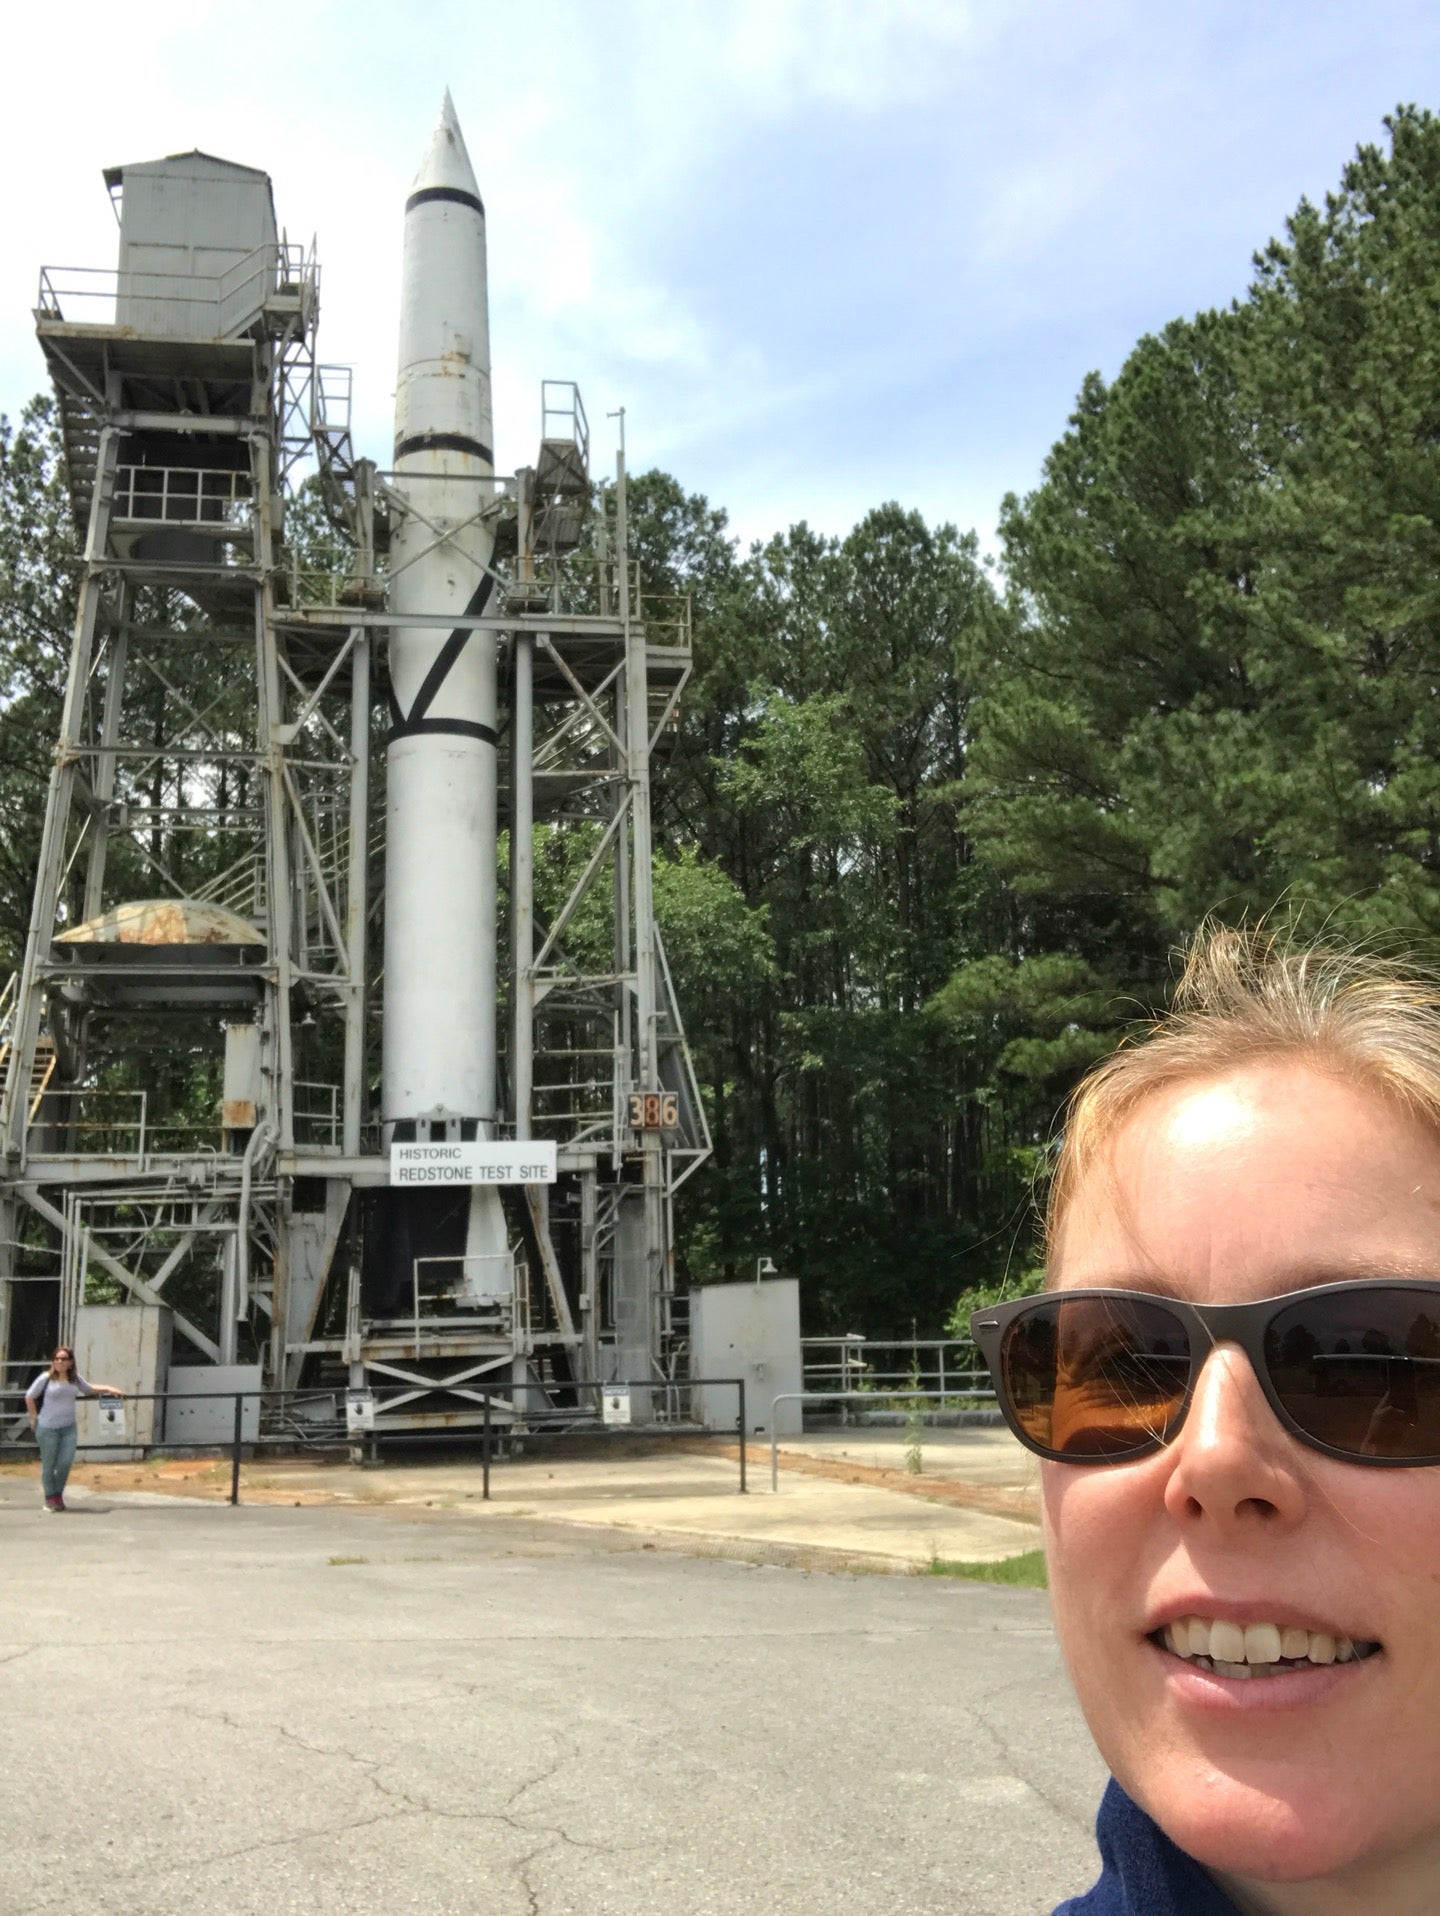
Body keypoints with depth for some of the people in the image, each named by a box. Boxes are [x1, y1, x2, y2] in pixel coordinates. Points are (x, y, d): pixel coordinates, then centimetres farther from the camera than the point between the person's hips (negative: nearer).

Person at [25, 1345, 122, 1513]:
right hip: (47, 1428, -4)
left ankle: (58, 1494, 20)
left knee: (66, 1462, -2)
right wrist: (34, 1418, -1)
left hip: (68, 1427, 4)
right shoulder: (46, 1378, -8)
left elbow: (88, 1389, 23)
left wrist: (108, 1388, 14)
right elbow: (29, 1397, 0)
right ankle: (50, 1497, 21)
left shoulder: (75, 1379, 5)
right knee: (48, 1464, 5)